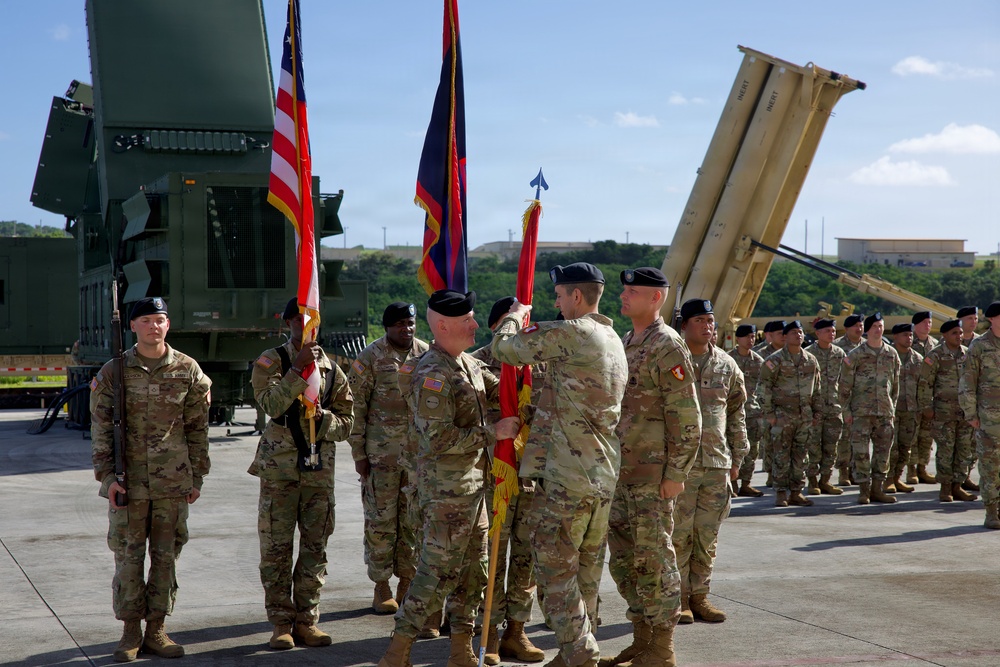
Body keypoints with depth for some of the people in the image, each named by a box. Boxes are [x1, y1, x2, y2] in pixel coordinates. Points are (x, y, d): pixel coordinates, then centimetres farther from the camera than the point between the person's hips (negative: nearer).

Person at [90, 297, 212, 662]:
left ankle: (156, 629, 16)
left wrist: (197, 476, 6)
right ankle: (131, 631, 14)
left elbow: (197, 428, 7)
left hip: (173, 481, 1)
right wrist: (107, 476, -6)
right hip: (128, 481, -1)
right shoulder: (113, 372, 0)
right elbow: (101, 428, 1)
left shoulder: (188, 370, 3)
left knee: (166, 556, 6)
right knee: (128, 556, 3)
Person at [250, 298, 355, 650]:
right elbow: (271, 403, -17)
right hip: (279, 467, -3)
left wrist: (323, 417, -10)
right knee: (276, 548, -1)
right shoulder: (271, 361, 0)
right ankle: (281, 623, 9)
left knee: (315, 547, 6)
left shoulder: (332, 369, 10)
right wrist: (298, 369, -23)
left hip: (320, 470, 3)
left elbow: (346, 422, 10)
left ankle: (306, 620, 16)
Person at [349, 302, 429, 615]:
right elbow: (356, 407, -3)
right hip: (382, 451, -4)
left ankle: (407, 582, 19)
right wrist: (358, 454, -6)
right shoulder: (370, 358, -5)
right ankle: (381, 587, 10)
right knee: (381, 519, 0)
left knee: (414, 518, 8)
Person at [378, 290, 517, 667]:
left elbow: (499, 390, 21)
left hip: (473, 484, 9)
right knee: (438, 572, -7)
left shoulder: (467, 364, 11)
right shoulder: (432, 374, -19)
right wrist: (492, 434, -18)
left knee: (472, 570, 13)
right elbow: (439, 438, -24)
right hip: (446, 488, -9)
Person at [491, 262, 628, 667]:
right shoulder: (614, 341, 16)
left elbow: (503, 348, -7)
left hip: (566, 476, -9)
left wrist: (515, 316, 14)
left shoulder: (569, 333, -13)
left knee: (555, 570, -3)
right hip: (605, 477, 9)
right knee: (587, 571, 14)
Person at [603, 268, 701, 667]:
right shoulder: (625, 344, 15)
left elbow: (687, 417, -15)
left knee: (653, 559, -3)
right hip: (620, 471, 9)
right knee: (623, 559, 12)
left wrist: (676, 473, -17)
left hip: (653, 473, -9)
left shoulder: (668, 347, -12)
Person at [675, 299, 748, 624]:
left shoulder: (726, 365, 11)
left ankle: (699, 595, 16)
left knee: (707, 534, 7)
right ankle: (678, 597, 7)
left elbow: (737, 412, 18)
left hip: (717, 463, 4)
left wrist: (737, 457, 15)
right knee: (678, 533, -2)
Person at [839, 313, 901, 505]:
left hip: (885, 412, 4)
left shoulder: (891, 354, 9)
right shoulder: (855, 355, -2)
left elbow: (895, 383, 16)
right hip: (861, 411, -3)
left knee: (883, 451, 5)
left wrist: (892, 407, 12)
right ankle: (864, 490, 4)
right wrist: (846, 411, -5)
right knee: (861, 452, -5)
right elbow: (845, 385, -1)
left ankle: (877, 489, 14)